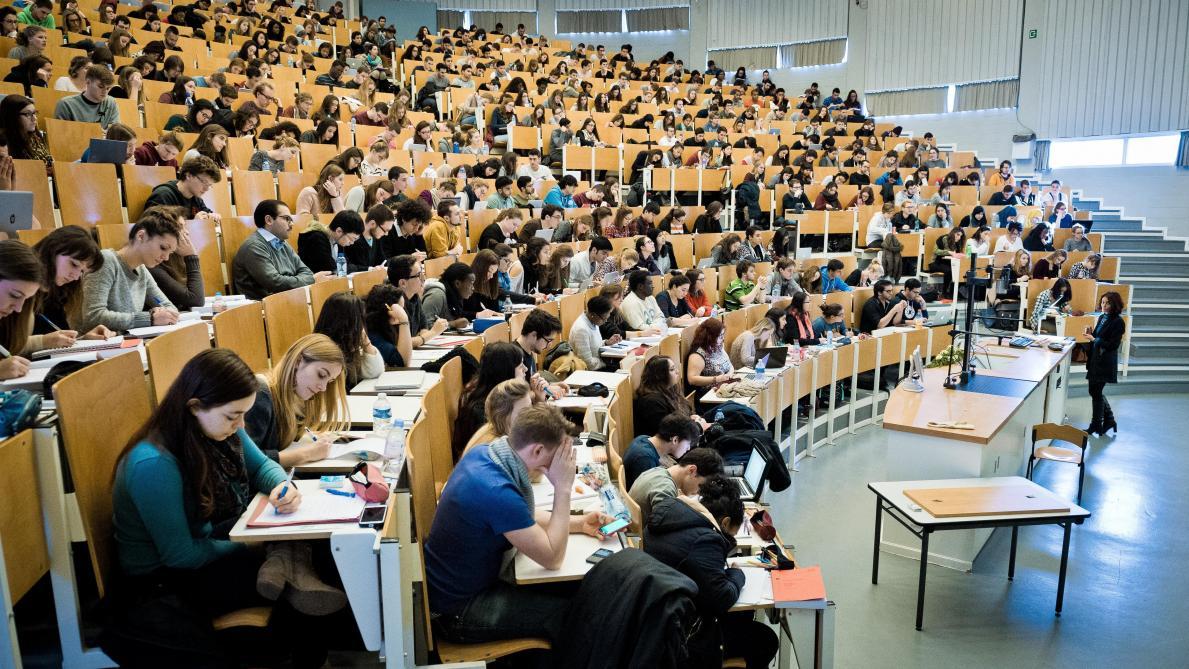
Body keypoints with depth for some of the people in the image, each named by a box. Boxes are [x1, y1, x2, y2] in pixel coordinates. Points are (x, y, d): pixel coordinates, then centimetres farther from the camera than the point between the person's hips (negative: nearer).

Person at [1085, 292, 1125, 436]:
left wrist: (1094, 339, -18)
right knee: (1095, 391, 15)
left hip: (1105, 363, -8)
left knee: (1096, 392, 0)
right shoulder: (1102, 317, 8)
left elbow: (1113, 345, -18)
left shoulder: (1118, 322, -14)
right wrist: (1091, 334, -2)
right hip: (1095, 359, 8)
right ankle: (1109, 420, 30)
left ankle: (1096, 426, 14)